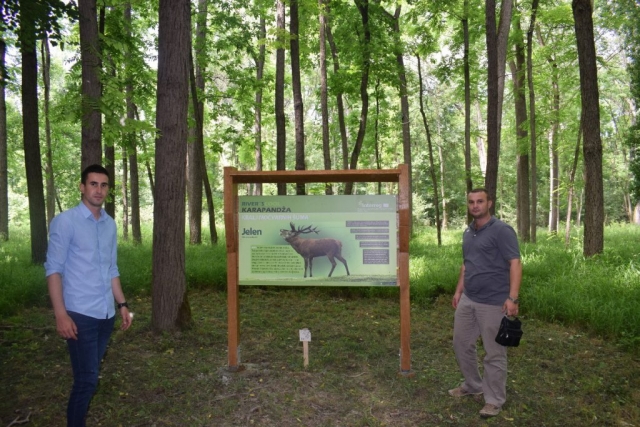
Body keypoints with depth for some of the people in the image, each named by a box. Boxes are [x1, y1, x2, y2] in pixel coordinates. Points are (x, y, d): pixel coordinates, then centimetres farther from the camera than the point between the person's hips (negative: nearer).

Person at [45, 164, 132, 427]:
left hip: (106, 315, 6)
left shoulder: (110, 224, 10)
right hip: (80, 315, -6)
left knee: (90, 376, 15)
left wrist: (122, 304, 14)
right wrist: (61, 315, -16)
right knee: (87, 379, -4)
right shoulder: (65, 222, -8)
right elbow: (53, 269, -10)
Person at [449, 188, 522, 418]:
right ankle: (473, 385, 37)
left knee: (494, 353, 4)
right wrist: (458, 291, 17)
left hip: (493, 303, -8)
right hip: (467, 300, 8)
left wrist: (513, 298, -25)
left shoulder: (502, 230, -12)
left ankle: (494, 400, 21)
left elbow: (515, 263, -17)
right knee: (461, 345, 16)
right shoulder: (468, 232, 11)